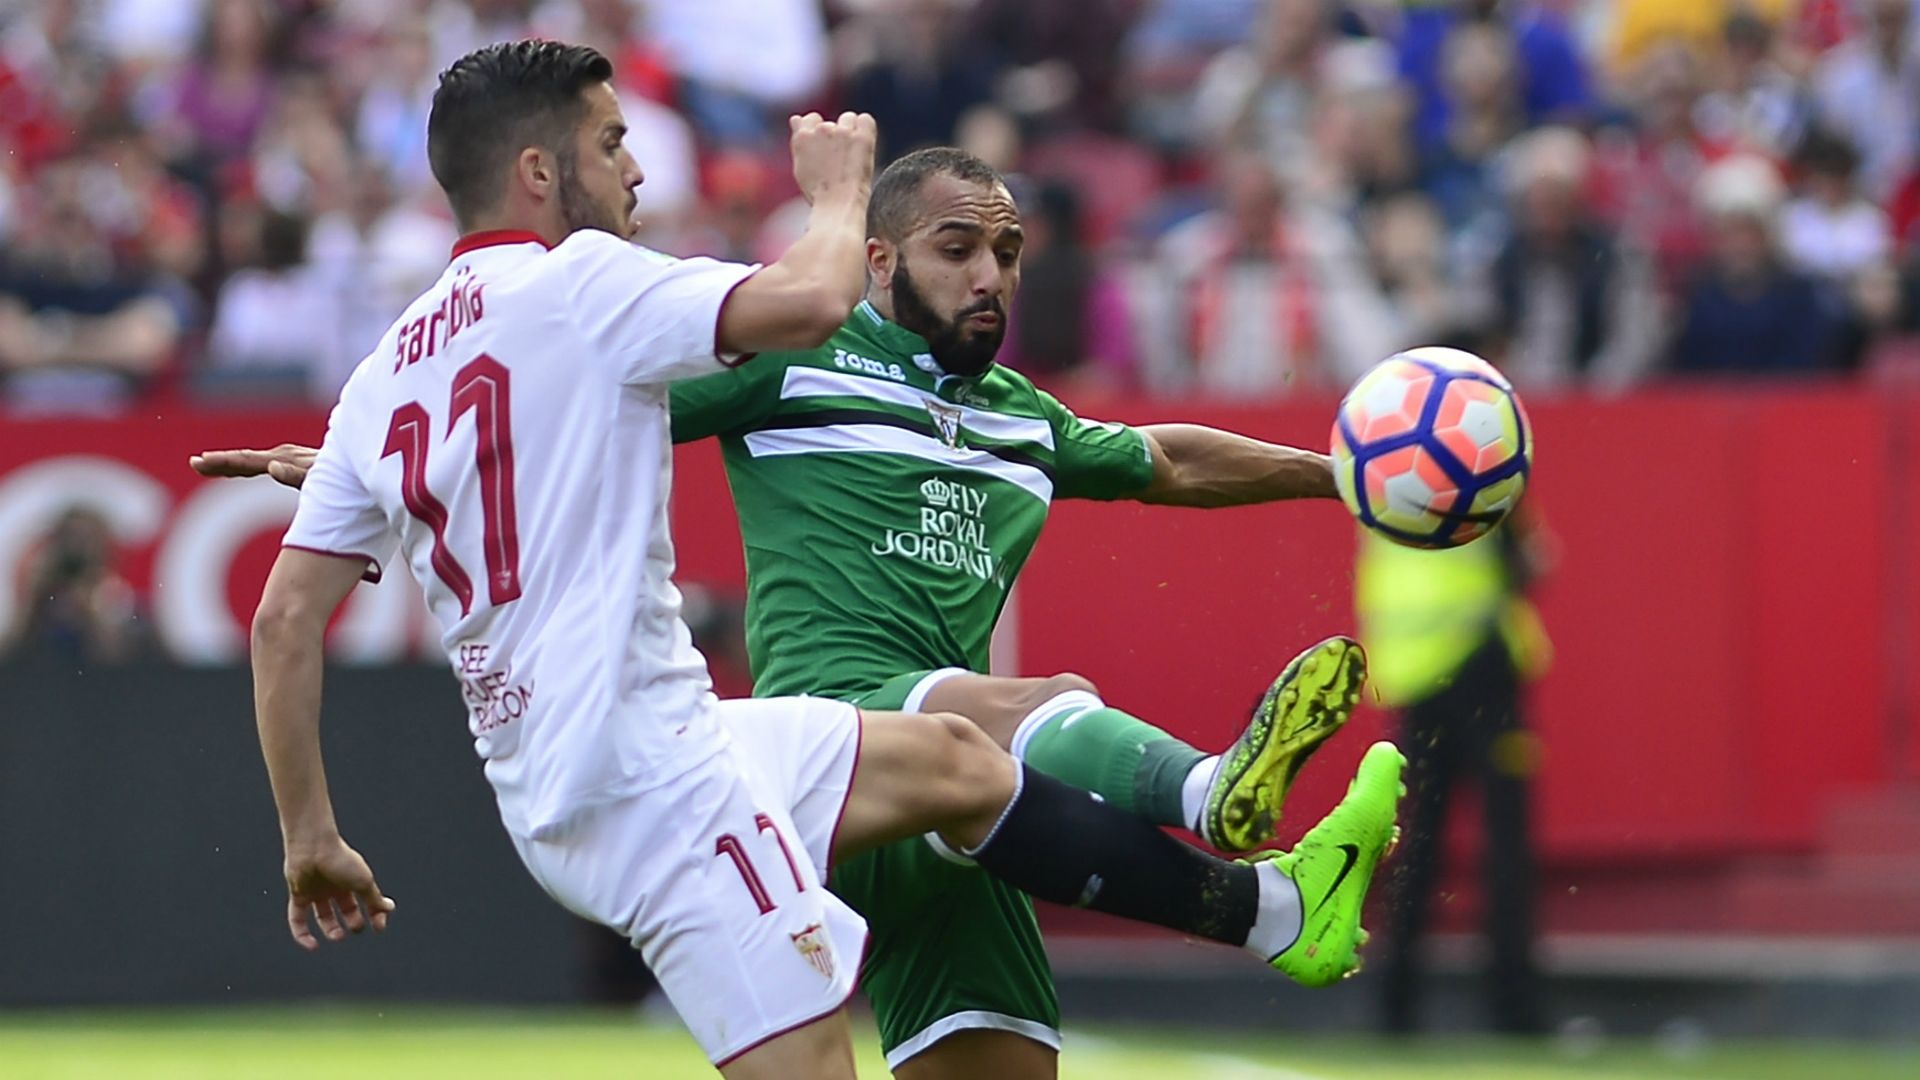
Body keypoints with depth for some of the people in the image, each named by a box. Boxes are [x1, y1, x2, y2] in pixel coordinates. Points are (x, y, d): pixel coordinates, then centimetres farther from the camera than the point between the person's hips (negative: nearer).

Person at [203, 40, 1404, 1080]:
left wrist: (311, 835, 17)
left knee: (957, 760, 21)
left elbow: (284, 620, 10)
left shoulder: (383, 379, 12)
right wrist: (841, 187, 1)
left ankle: (1274, 908, 31)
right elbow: (811, 300, -20)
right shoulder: (575, 283, -10)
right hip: (649, 760, -10)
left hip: (545, 782, 10)